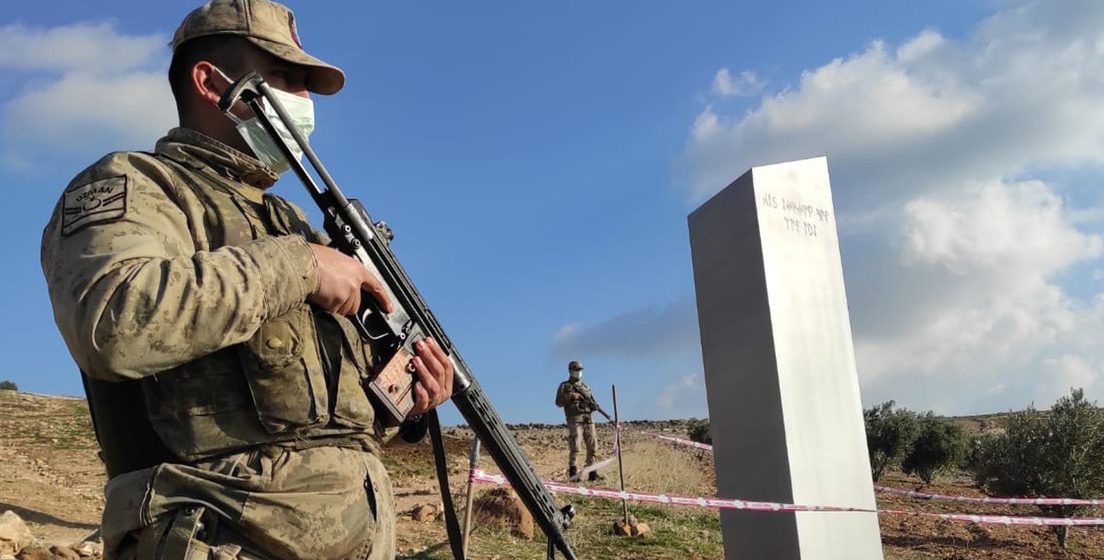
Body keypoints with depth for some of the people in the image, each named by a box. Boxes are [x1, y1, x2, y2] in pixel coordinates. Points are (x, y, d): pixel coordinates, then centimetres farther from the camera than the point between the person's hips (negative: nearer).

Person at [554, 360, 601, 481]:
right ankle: (573, 473, -9)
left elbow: (592, 401, 21)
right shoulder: (564, 386, 7)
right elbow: (558, 402, -2)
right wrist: (571, 396, -14)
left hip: (588, 418, 5)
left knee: (592, 445, 3)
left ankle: (592, 472, 10)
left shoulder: (585, 386, 21)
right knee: (574, 446, -11)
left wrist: (594, 405, -2)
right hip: (575, 419, -5)